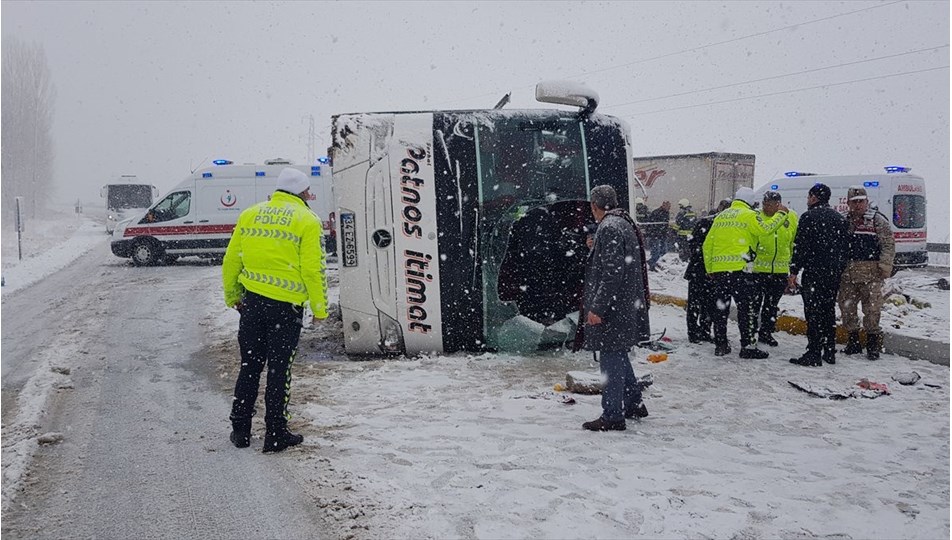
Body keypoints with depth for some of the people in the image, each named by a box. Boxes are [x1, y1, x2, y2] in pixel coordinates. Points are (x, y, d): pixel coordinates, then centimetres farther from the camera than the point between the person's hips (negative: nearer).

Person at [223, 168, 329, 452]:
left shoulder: (250, 214, 9)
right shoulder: (307, 221, -6)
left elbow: (231, 260, 10)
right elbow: (312, 269, -11)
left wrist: (232, 296, 20)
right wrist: (319, 308, -3)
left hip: (252, 301, 4)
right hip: (286, 306, -4)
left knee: (250, 366, 15)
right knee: (279, 370, 5)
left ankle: (240, 429, 21)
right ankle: (275, 434, 12)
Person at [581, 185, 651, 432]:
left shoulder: (609, 228, -18)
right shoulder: (625, 223, 13)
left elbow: (612, 274, -23)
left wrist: (597, 308, -22)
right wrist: (595, 249, 27)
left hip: (613, 308, -10)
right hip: (627, 306, 10)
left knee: (611, 359, -3)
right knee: (618, 356, 21)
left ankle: (612, 416, 4)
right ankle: (634, 404, 31)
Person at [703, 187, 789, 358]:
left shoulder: (720, 216, 17)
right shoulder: (749, 215, -2)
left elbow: (707, 244, 16)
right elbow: (765, 229, -17)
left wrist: (709, 269, 22)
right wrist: (781, 214, -1)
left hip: (718, 270, 6)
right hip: (739, 269, -6)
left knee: (721, 308, 12)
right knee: (746, 308, 0)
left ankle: (720, 345, 16)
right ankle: (748, 347, 0)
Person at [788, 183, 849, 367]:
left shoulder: (809, 217, -8)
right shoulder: (840, 218, 14)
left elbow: (800, 247, -13)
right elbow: (845, 247, 16)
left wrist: (794, 272, -11)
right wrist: (839, 269, 19)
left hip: (814, 273, -7)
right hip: (834, 274, 7)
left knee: (813, 313, -5)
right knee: (829, 311, 14)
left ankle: (814, 354, -7)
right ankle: (830, 353, 17)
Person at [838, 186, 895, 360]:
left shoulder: (877, 220, 1)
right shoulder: (843, 221, 13)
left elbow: (889, 244, -3)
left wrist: (884, 266, -11)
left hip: (870, 273, -5)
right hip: (847, 273, 5)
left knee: (872, 309, -4)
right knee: (846, 307, 9)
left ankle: (873, 344, 7)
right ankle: (853, 341, 22)